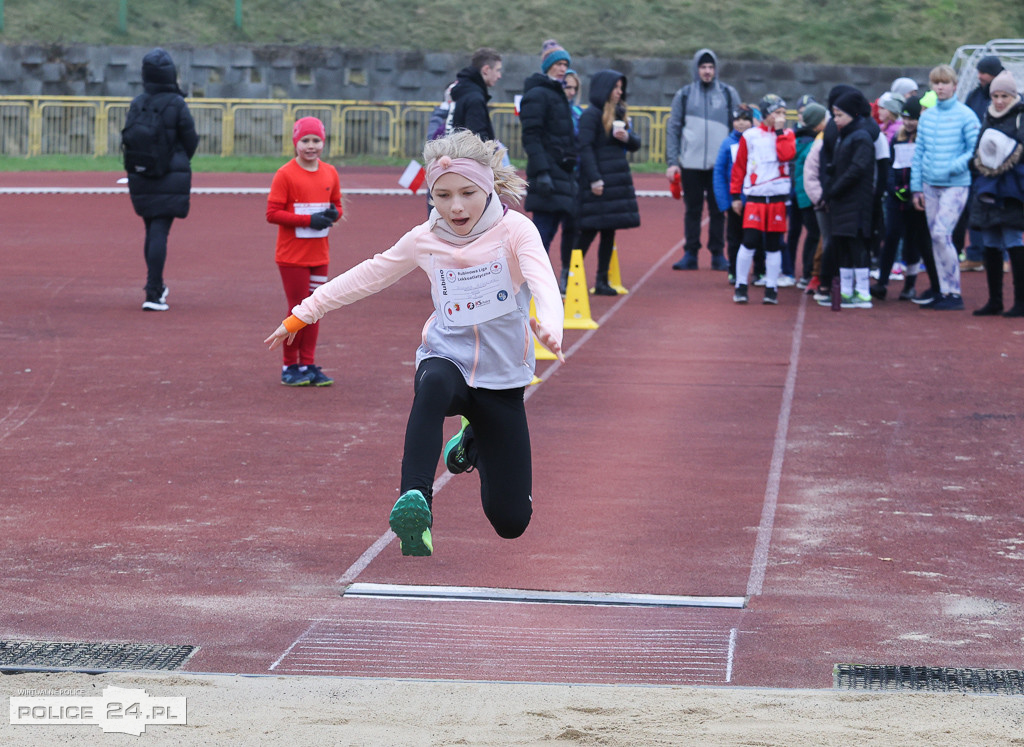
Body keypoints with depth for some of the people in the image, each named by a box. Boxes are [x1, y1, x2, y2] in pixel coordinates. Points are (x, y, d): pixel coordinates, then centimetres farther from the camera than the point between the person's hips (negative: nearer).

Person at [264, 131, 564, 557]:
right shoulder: (424, 239, 0)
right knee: (433, 385, -42)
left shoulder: (514, 230, -11)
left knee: (511, 522, 4)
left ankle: (474, 441, 37)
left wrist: (549, 326, -51)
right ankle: (415, 500, -50)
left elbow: (543, 281, -29)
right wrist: (302, 315, 14)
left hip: (502, 379, 0)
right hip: (446, 359, 0)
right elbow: (366, 277, 13)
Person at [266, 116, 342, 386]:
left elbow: (336, 205, 17)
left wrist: (333, 214, -8)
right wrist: (308, 220, -21)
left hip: (319, 255, 5)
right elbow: (272, 213, -15)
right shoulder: (285, 174, -11)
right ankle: (290, 367, 12)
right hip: (292, 256, -5)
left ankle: (308, 365, 17)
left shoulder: (330, 173, 6)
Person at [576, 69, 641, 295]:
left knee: (609, 231, 7)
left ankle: (602, 281, 12)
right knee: (590, 229, -7)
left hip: (618, 179, 7)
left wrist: (627, 137, -7)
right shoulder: (591, 114, -7)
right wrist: (594, 179, -19)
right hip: (599, 181, -7)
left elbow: (635, 145, 17)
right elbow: (585, 148, -13)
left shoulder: (620, 113, 15)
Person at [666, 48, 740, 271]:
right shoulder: (684, 95, 7)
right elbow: (673, 129, 6)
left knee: (718, 211, 3)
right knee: (692, 211, 4)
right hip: (691, 164, 0)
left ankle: (718, 254, 10)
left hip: (719, 165, 0)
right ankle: (690, 254, 10)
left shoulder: (729, 94, 7)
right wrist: (672, 162, -2)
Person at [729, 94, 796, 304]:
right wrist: (735, 195, 3)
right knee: (749, 242, -8)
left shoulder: (787, 135, 8)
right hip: (754, 198, -1)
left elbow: (786, 155, -13)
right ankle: (740, 286, 3)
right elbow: (739, 167, 6)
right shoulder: (750, 136, 3)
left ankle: (771, 288, 11)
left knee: (774, 245, 5)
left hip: (778, 198, 1)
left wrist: (779, 131, -8)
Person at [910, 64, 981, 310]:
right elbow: (919, 153, 13)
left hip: (955, 185, -5)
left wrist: (953, 167, -17)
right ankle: (943, 290, 14)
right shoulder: (926, 116, 10)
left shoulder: (965, 115, -5)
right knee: (936, 238, 6)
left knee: (941, 234, -16)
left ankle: (953, 293, -9)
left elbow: (975, 150, -6)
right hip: (930, 185, 5)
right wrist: (916, 187, 9)